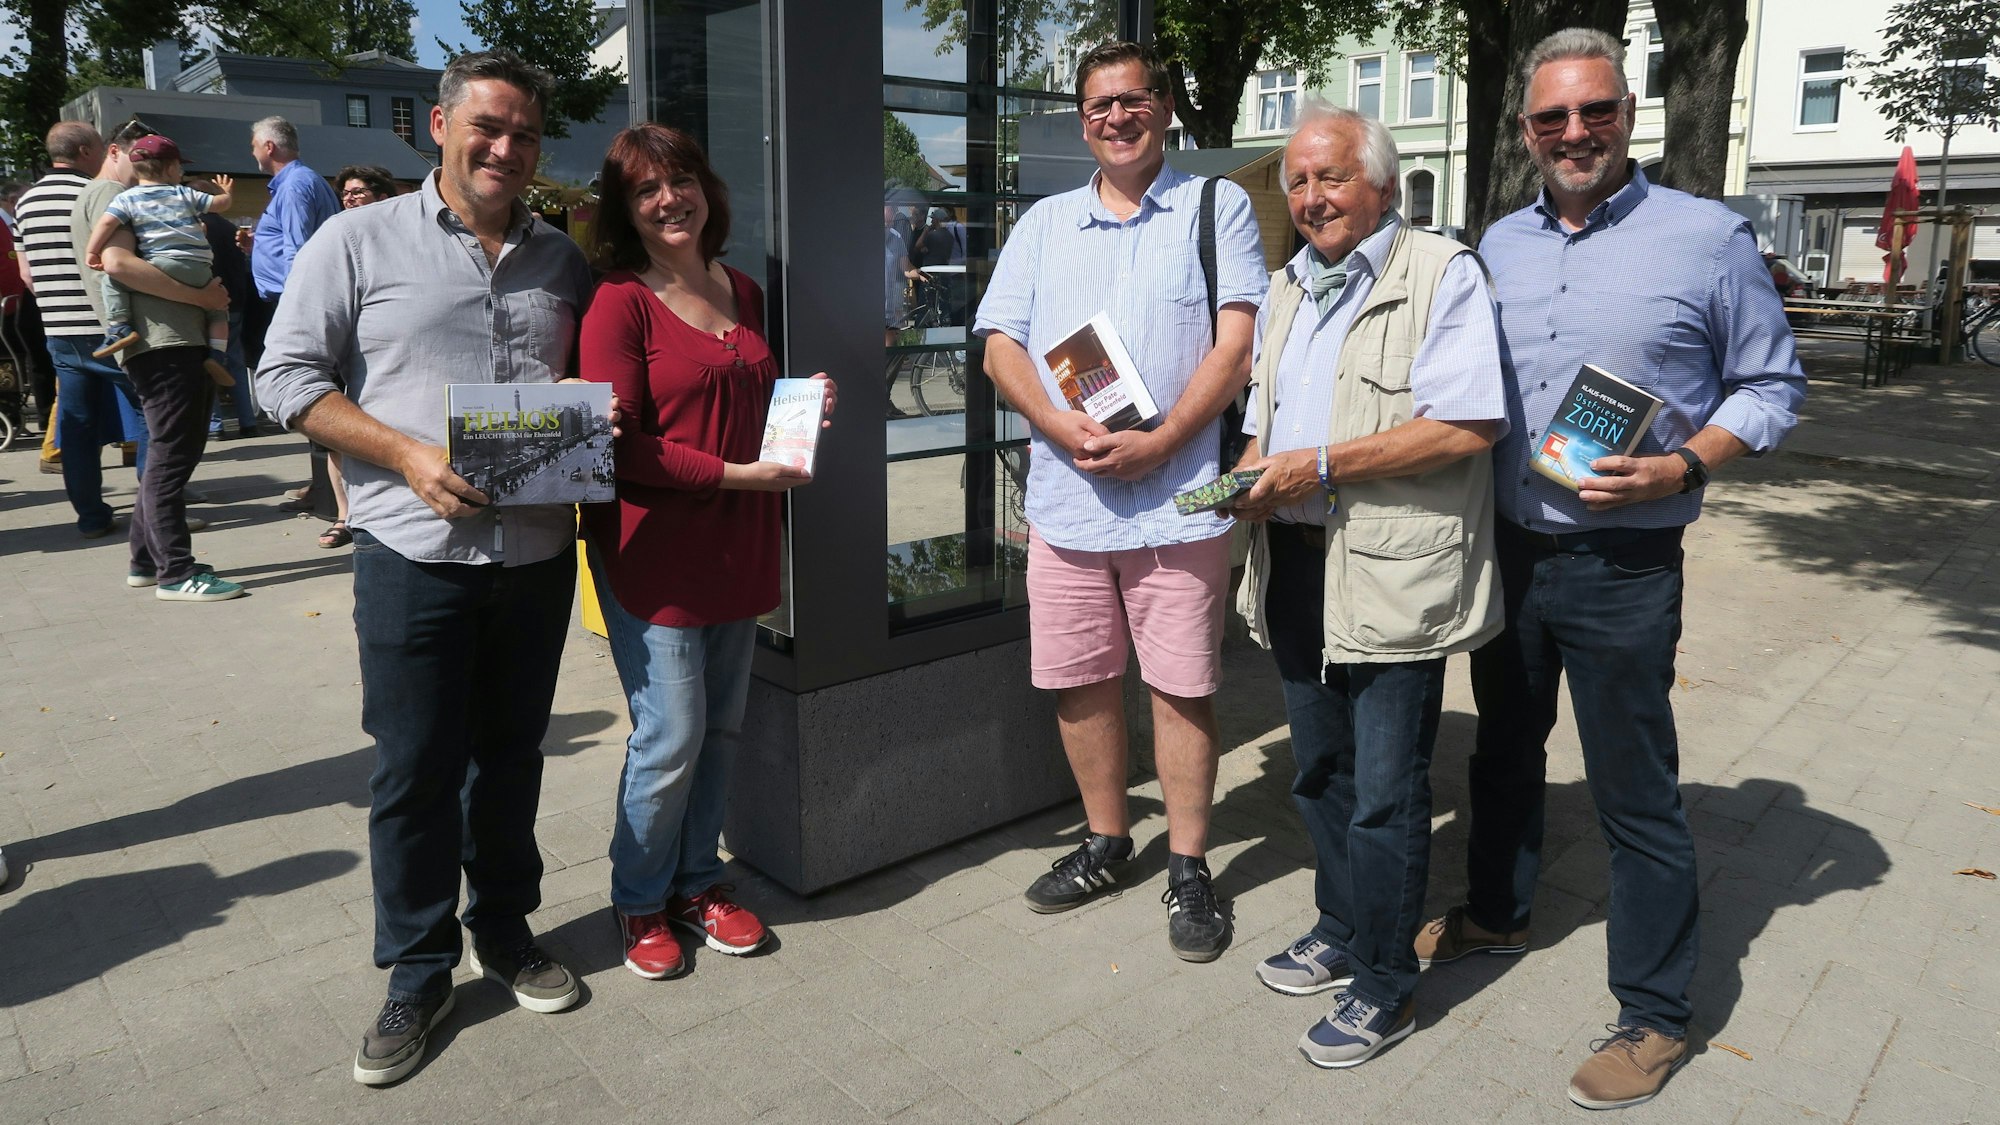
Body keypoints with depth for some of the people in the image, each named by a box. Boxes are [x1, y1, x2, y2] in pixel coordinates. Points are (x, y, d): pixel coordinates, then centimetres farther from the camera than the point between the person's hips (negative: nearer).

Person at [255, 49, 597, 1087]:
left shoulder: (561, 260, 11)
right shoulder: (361, 242, 0)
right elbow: (287, 375, -2)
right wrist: (407, 455, -15)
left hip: (538, 551, 3)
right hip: (414, 552, -3)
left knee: (511, 757, 14)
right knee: (414, 770, 4)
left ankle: (505, 931, 33)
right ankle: (417, 972, 21)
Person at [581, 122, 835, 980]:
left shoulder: (744, 294, 13)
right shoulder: (619, 303, -9)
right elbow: (620, 445, -16)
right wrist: (738, 474, -19)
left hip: (737, 548, 7)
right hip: (653, 553, -6)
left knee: (721, 727, 13)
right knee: (671, 735, -2)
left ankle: (697, 883, 30)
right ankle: (640, 901, 20)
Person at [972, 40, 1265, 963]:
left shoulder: (1216, 206, 5)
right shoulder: (1045, 223, 15)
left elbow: (1238, 342, -5)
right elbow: (1001, 345, 8)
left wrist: (1159, 441, -16)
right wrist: (1060, 425, -11)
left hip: (1177, 497, -3)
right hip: (1064, 497, 4)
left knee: (1181, 686, 2)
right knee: (1077, 681, 11)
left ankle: (1187, 868, 17)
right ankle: (1105, 841, 30)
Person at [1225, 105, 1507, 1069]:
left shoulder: (1441, 274, -8)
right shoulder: (1287, 288, 17)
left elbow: (1469, 425, -18)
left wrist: (1321, 464, -20)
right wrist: (1252, 473, 2)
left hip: (1391, 580, -7)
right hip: (1294, 568, 8)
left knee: (1383, 793, 2)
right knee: (1320, 774, 18)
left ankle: (1385, 986, 17)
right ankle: (1342, 930, 37)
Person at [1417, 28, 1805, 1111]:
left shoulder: (1708, 237, -6)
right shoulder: (1500, 243, 8)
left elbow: (1771, 385, -2)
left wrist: (1683, 467, -18)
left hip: (1621, 567, -5)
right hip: (1505, 548, 5)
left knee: (1635, 789, 2)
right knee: (1504, 748, 20)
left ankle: (1654, 1013, 18)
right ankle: (1496, 911, 43)